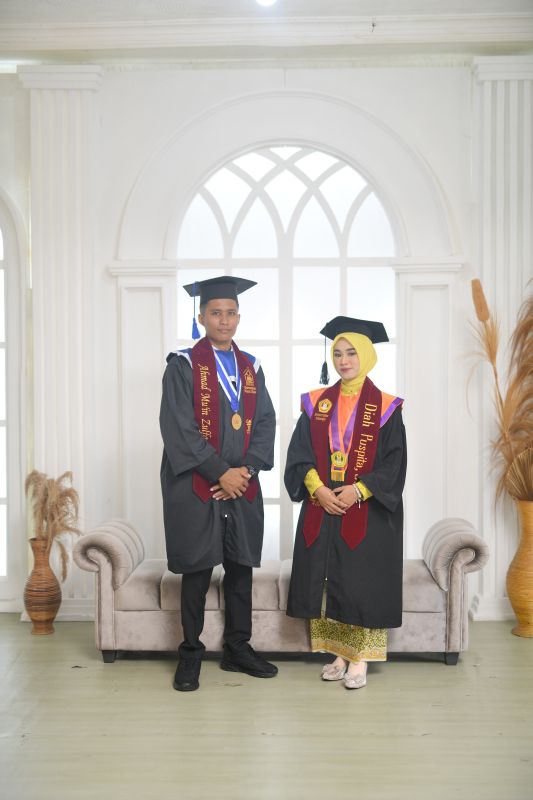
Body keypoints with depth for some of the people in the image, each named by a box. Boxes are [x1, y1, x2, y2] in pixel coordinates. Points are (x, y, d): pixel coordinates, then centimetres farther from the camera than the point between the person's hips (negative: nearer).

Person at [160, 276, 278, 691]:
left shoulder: (251, 367, 12)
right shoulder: (183, 365, -4)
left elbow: (265, 422, 8)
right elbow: (179, 428, -12)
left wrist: (248, 468, -7)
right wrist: (220, 472, -14)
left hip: (243, 485, 5)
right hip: (196, 486, -4)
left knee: (241, 567, 10)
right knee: (197, 571, 3)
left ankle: (238, 649, 23)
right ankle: (191, 655, 16)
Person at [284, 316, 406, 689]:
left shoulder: (386, 407, -2)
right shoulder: (317, 403, 7)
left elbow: (393, 463, -6)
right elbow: (299, 453, 2)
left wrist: (359, 491, -18)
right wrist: (318, 489, -13)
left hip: (368, 513, -3)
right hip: (321, 509, 3)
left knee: (362, 583, 0)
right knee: (326, 583, 6)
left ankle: (360, 661, 12)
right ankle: (339, 655, 19)